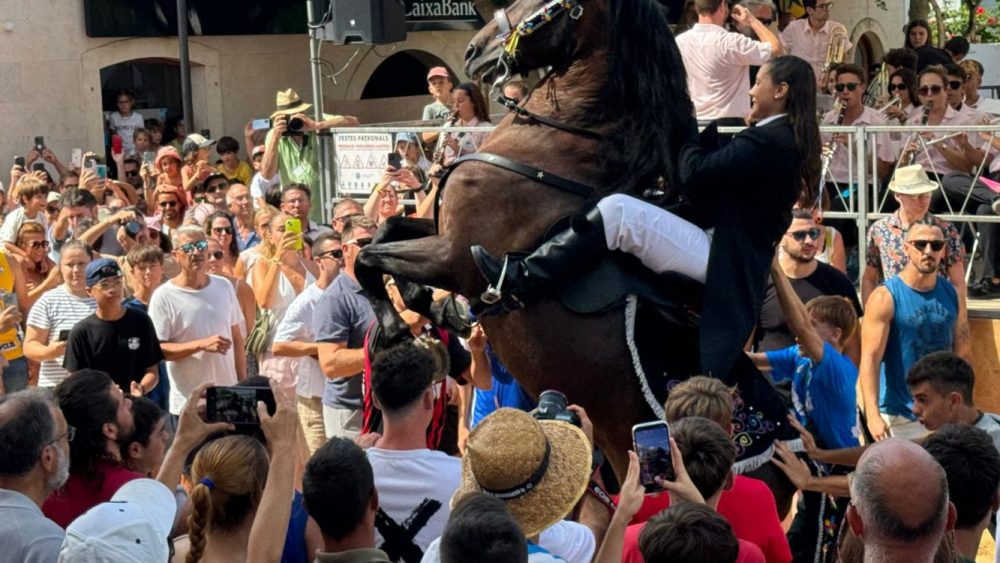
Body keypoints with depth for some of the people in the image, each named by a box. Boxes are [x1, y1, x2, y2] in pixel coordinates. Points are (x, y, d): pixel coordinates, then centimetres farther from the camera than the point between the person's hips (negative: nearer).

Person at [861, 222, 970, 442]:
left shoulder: (951, 293, 5)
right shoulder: (885, 298, -11)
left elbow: (961, 349, 14)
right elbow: (870, 359, -16)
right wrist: (873, 415, -26)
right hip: (900, 417, -5)